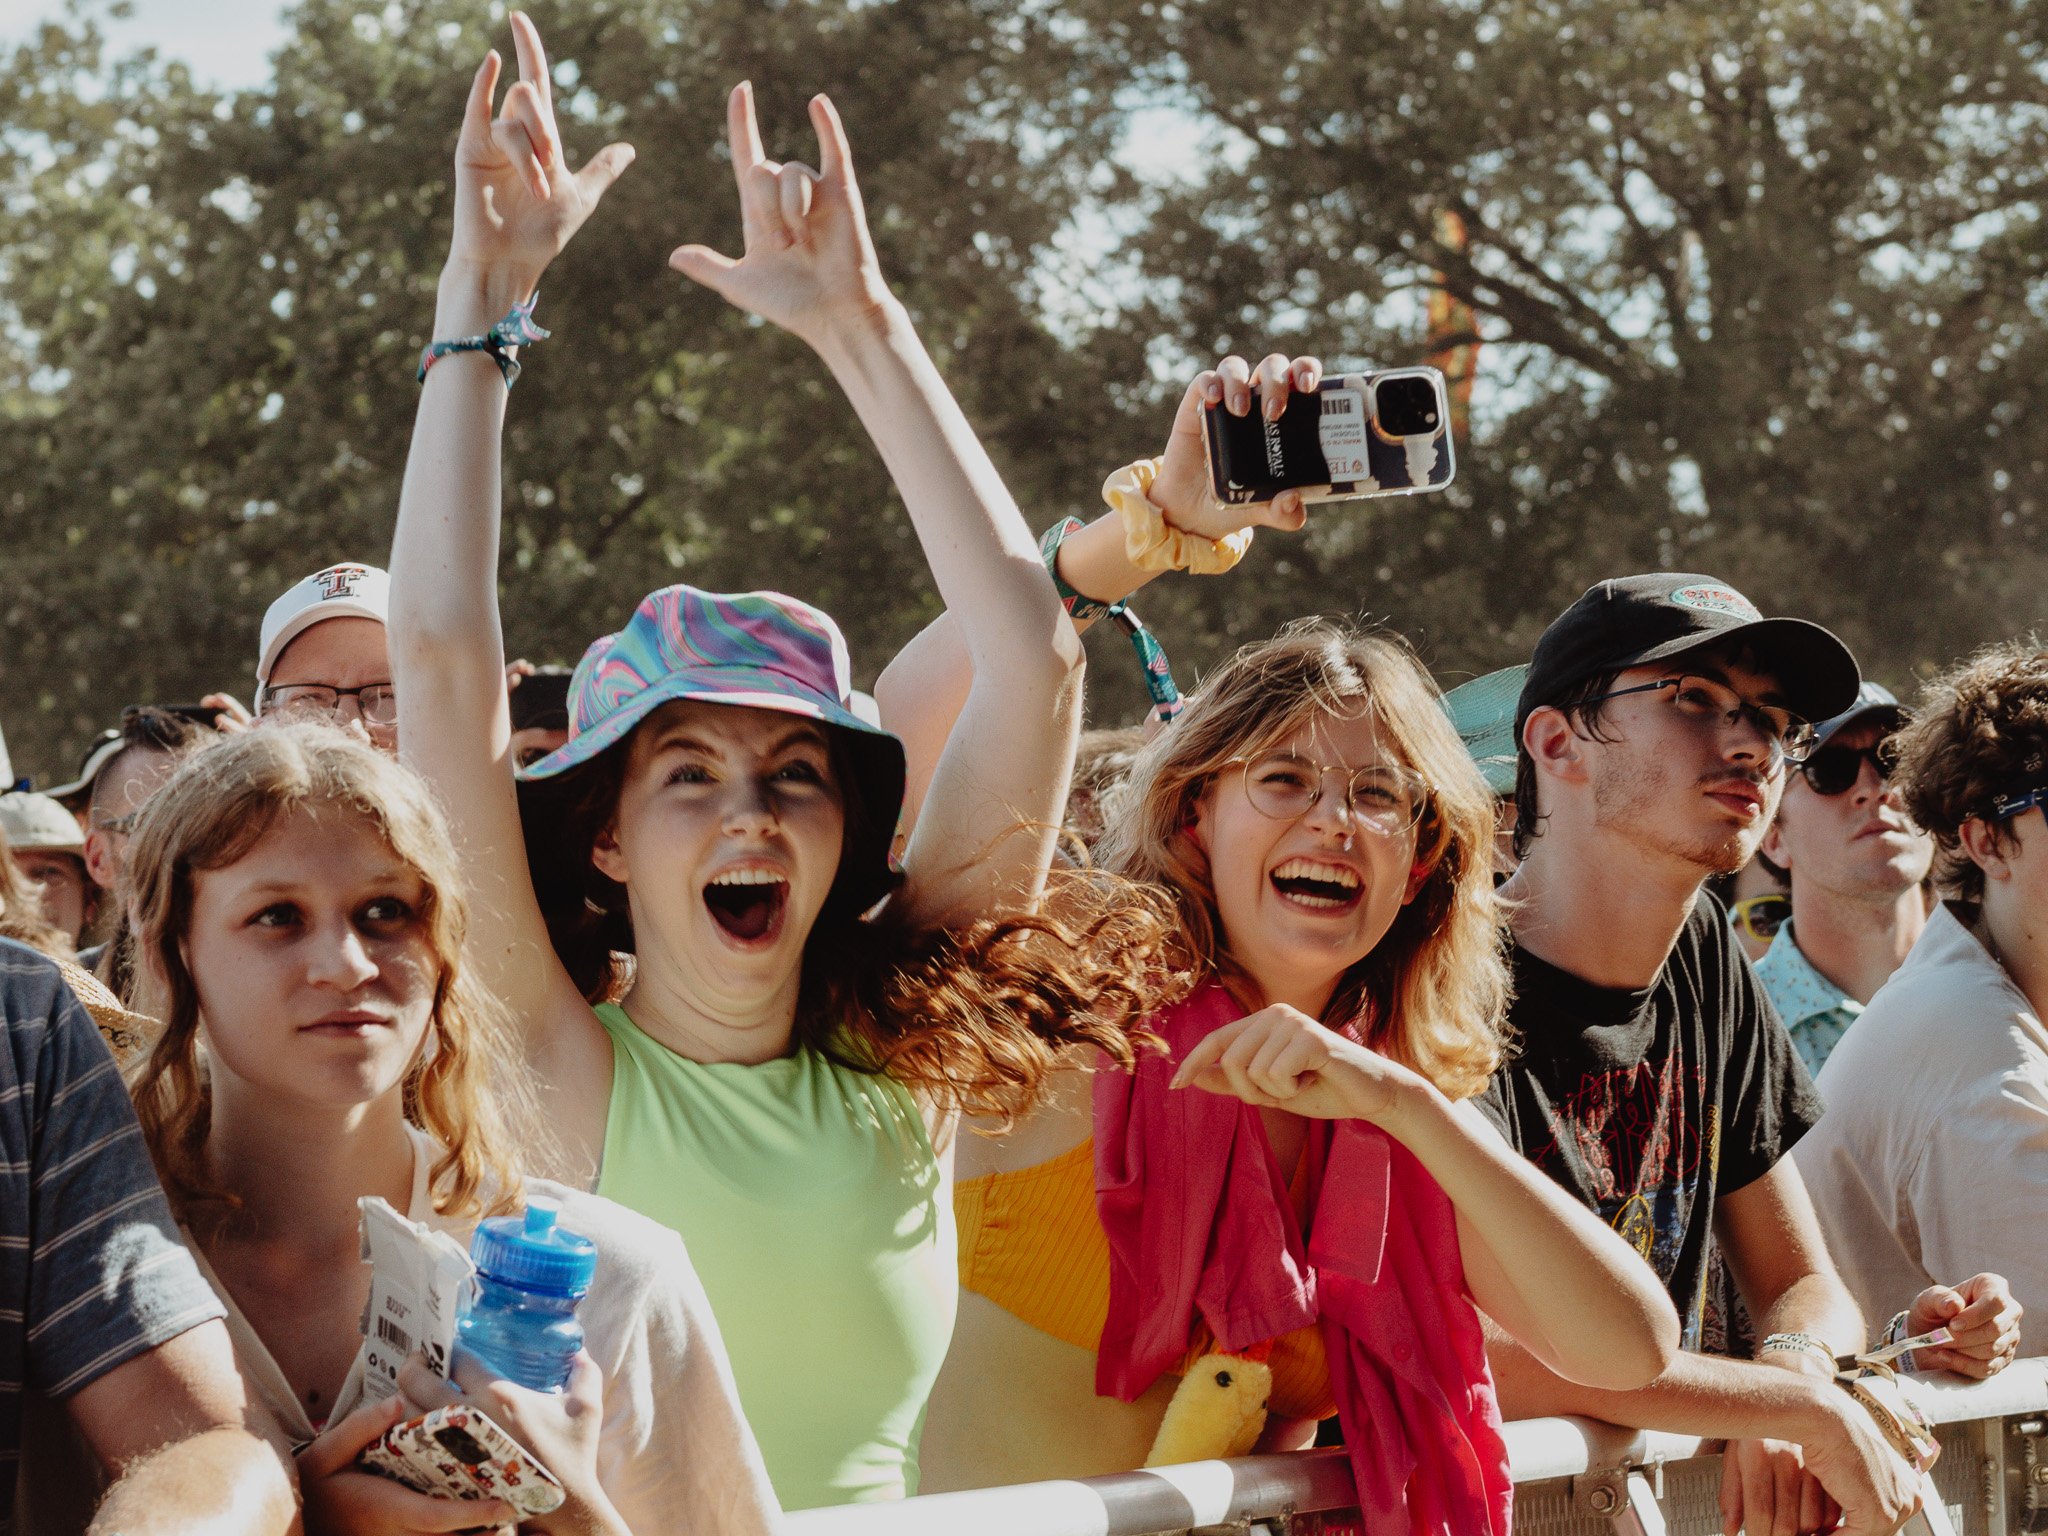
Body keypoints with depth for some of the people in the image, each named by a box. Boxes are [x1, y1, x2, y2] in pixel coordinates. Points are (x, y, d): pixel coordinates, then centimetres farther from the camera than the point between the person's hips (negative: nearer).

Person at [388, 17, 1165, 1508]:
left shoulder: (899, 1046, 5)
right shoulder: (561, 1070, -1)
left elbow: (1037, 654, 1)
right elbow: (441, 658, -9)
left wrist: (861, 327, 3)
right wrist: (486, 296, -4)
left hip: (874, 1516, 2)